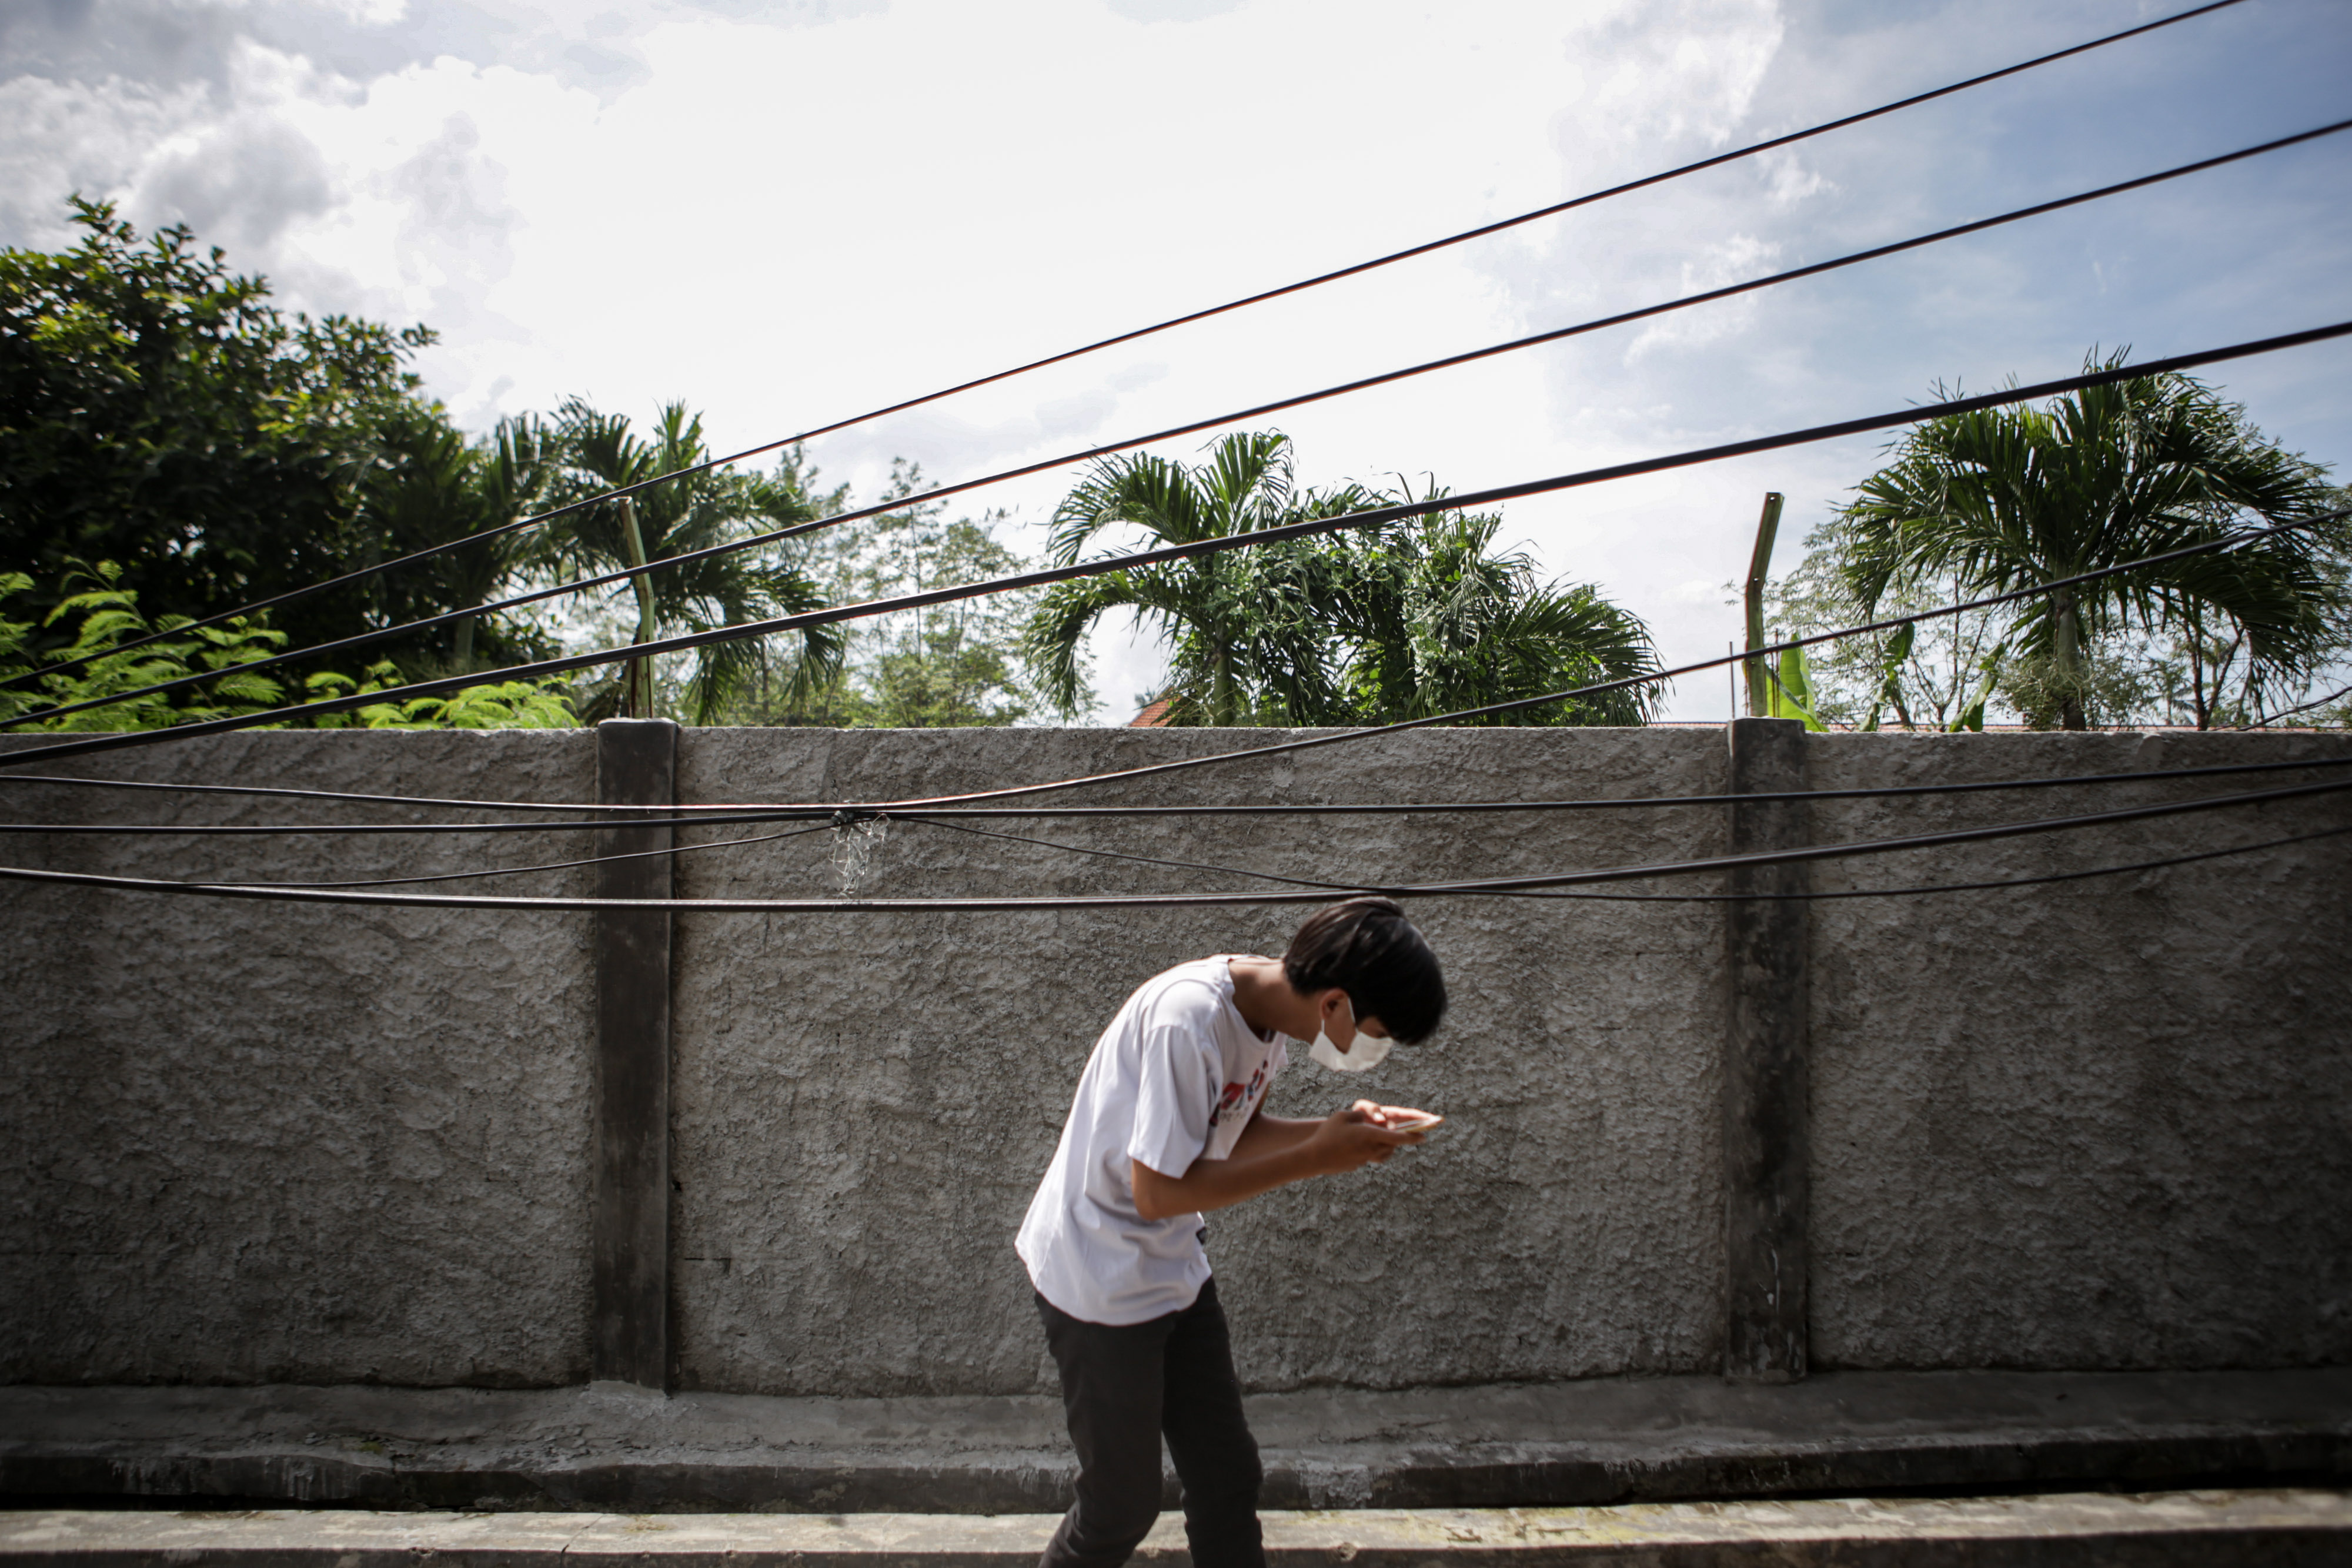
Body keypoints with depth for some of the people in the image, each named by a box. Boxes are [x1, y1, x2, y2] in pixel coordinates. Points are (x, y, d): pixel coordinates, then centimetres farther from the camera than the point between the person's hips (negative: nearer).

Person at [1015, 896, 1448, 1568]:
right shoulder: (1189, 1018, -32)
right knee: (1122, 1504, 6)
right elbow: (1158, 1191, -27)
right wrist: (1318, 1159, -24)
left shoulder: (1271, 1003, -6)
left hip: (1175, 1267, 8)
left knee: (1228, 1480, 12)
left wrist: (1338, 1130, -11)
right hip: (1099, 1279, -8)